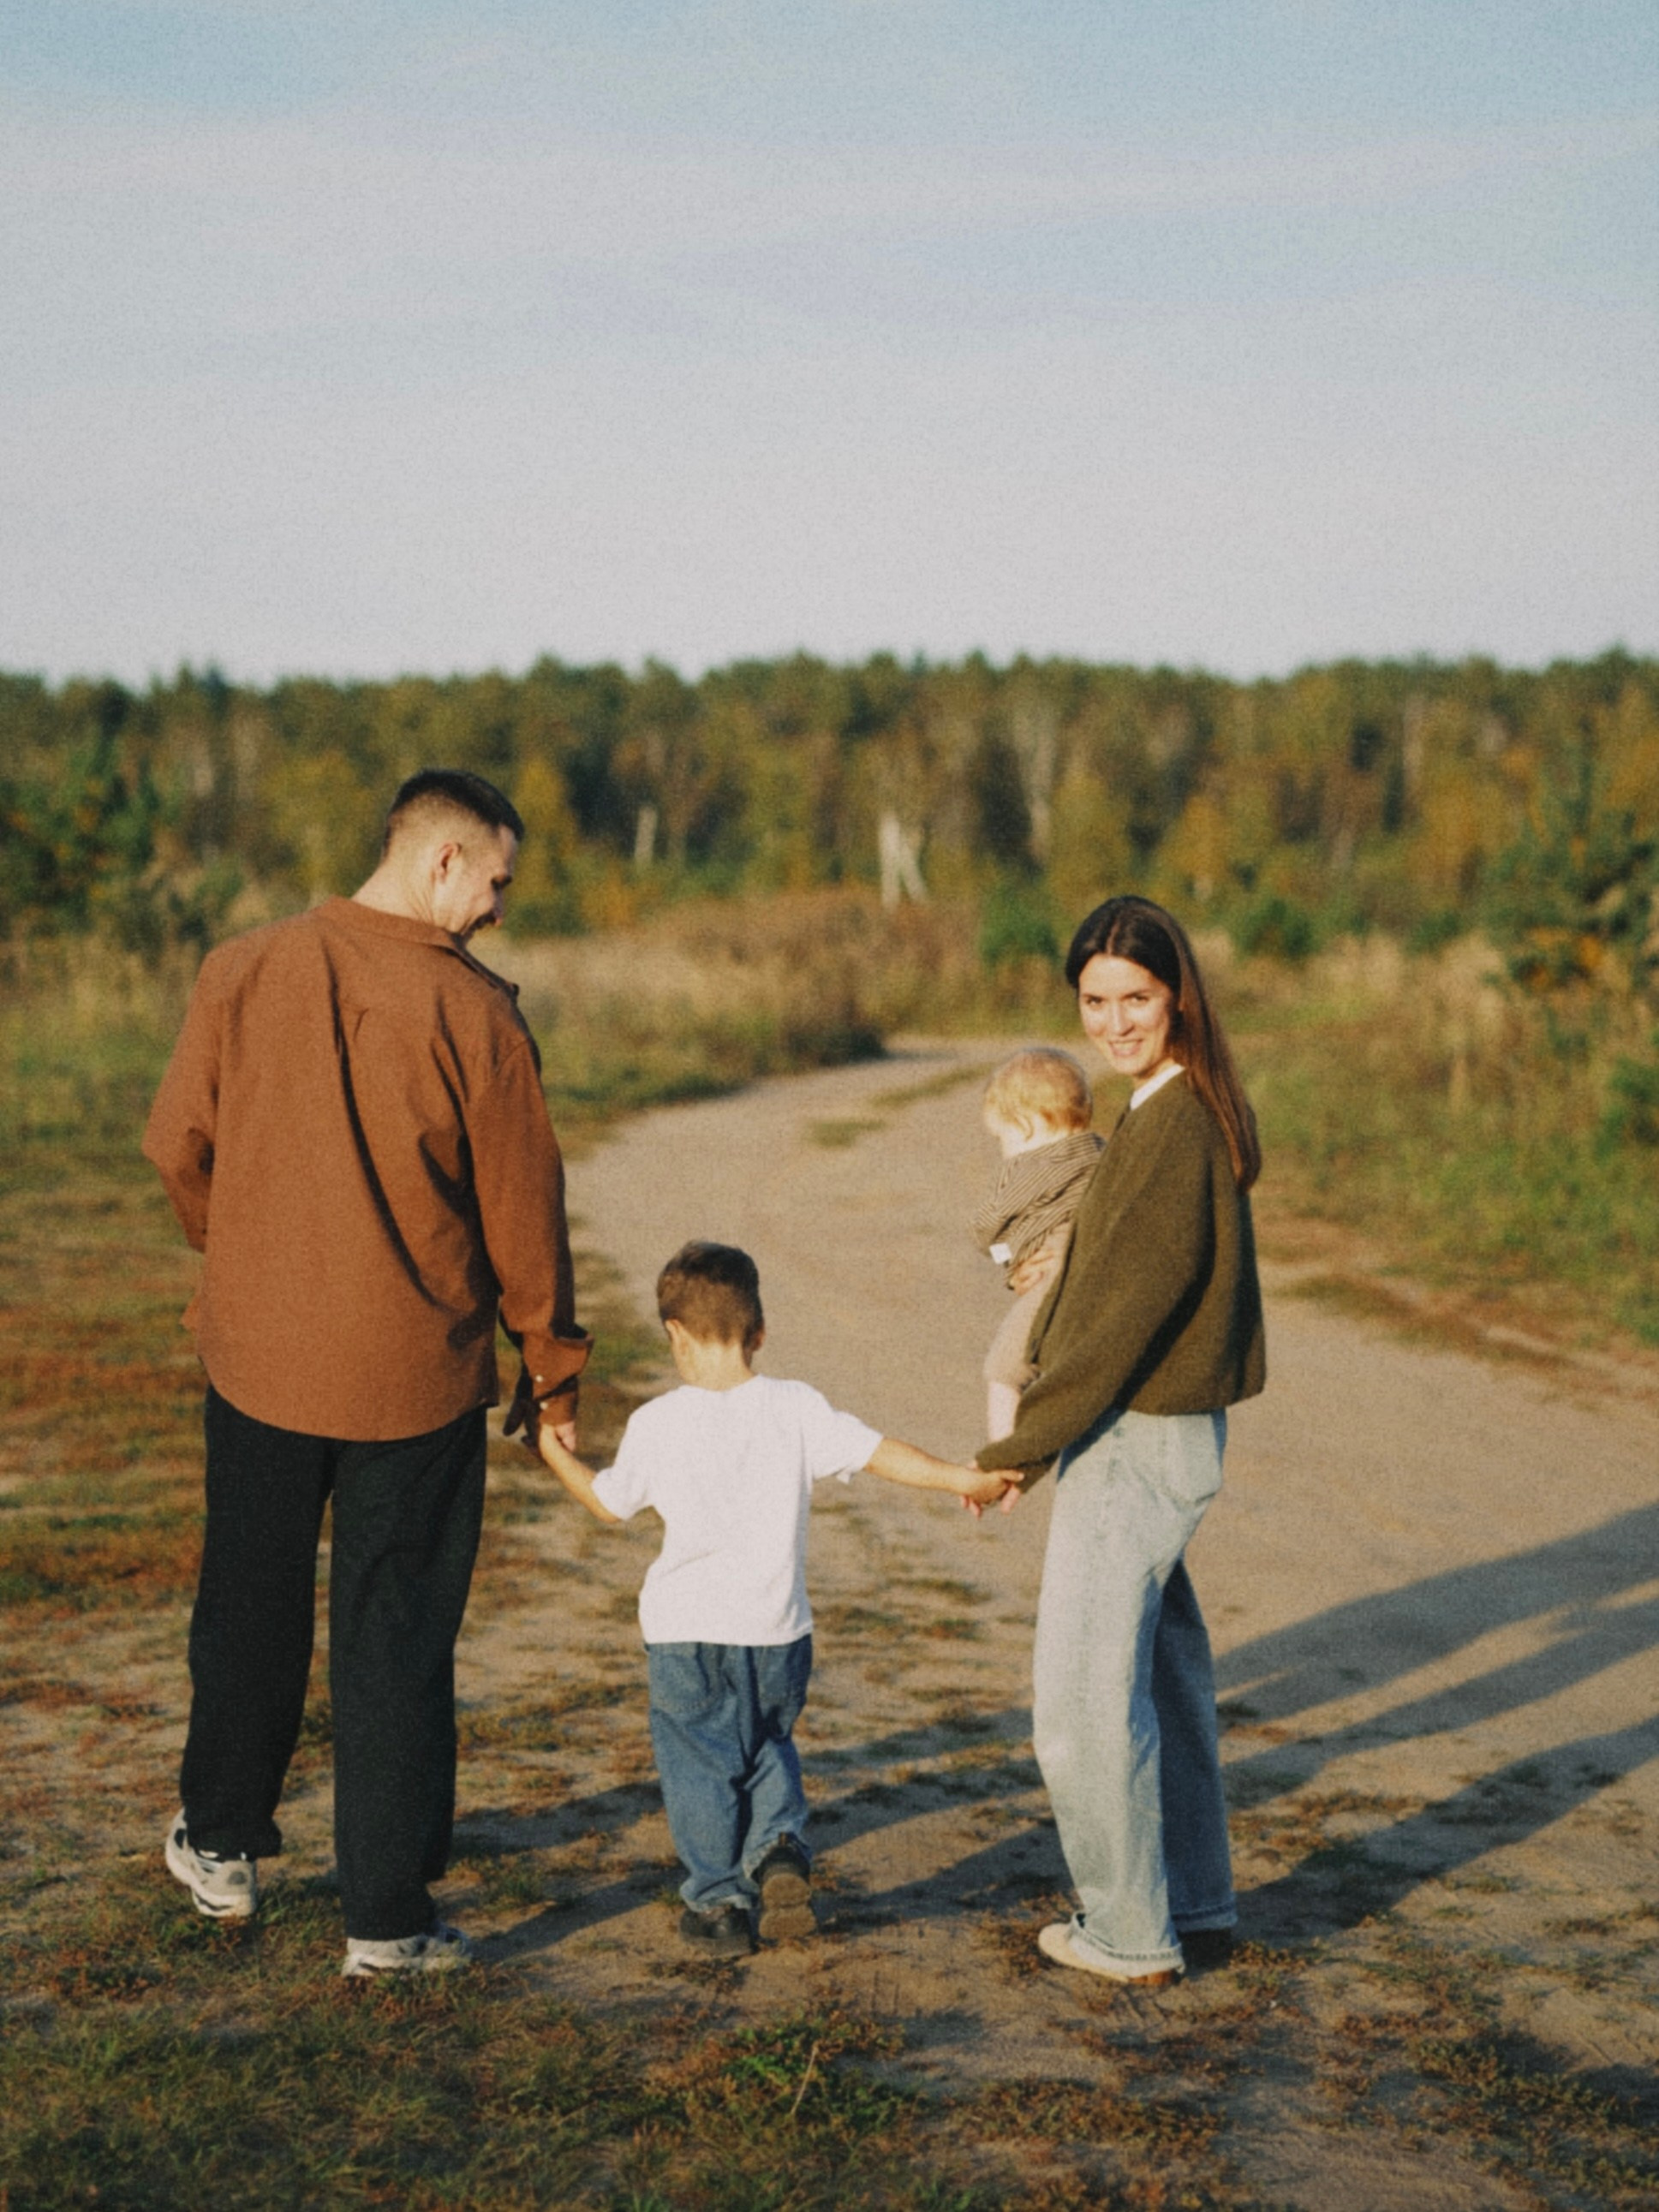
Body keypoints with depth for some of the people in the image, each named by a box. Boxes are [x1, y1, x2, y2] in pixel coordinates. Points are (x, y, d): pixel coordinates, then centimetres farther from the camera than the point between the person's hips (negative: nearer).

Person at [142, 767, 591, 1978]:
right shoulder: (476, 1014, -14)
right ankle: (388, 1916, 14)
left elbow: (178, 1146, 4)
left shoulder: (241, 975, -6)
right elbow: (522, 1210, -7)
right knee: (396, 1638, 8)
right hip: (416, 1375, -3)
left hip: (257, 1354, 3)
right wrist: (553, 1367, 7)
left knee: (251, 1607, 21)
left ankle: (222, 1843, 38)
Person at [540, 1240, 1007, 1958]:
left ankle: (718, 1904, 15)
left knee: (698, 1762, 12)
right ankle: (780, 1847, 1)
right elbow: (881, 1454, -7)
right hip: (776, 1629, 2)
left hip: (685, 1630, -2)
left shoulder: (656, 1424, -6)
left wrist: (558, 1456, 24)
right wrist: (965, 1479, 1)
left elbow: (609, 1502, 8)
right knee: (768, 1744, 23)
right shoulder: (796, 1409, -6)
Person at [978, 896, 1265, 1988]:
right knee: (1163, 1671, 19)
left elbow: (1132, 1301, -21)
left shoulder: (1178, 1126, -21)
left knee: (1084, 1695, 1)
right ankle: (1197, 1907, 32)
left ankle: (1130, 1935, 13)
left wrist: (1025, 1444, -14)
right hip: (1151, 1433, 10)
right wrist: (1039, 1425, 13)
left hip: (1139, 1442, -10)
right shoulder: (1165, 1111, 10)